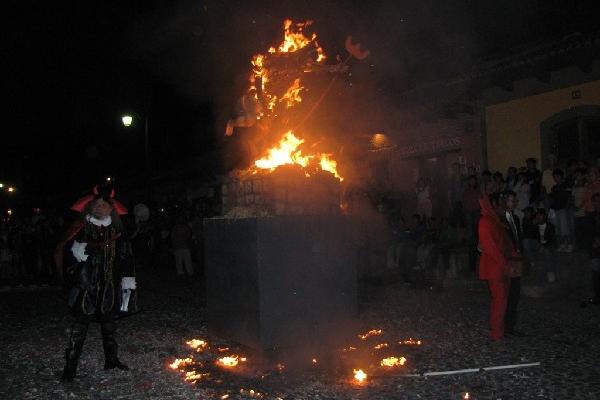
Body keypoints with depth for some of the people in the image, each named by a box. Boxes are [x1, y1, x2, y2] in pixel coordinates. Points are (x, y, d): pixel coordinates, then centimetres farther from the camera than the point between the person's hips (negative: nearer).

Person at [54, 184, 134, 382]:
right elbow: (65, 247, -5)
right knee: (80, 325, -4)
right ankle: (70, 366, 1)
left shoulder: (117, 231, 7)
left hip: (110, 287, 3)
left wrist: (128, 280, 5)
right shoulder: (81, 228, -2)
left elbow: (126, 256, 9)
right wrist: (77, 250, -27)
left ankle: (111, 359, 29)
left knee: (109, 323, 15)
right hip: (86, 285, -3)